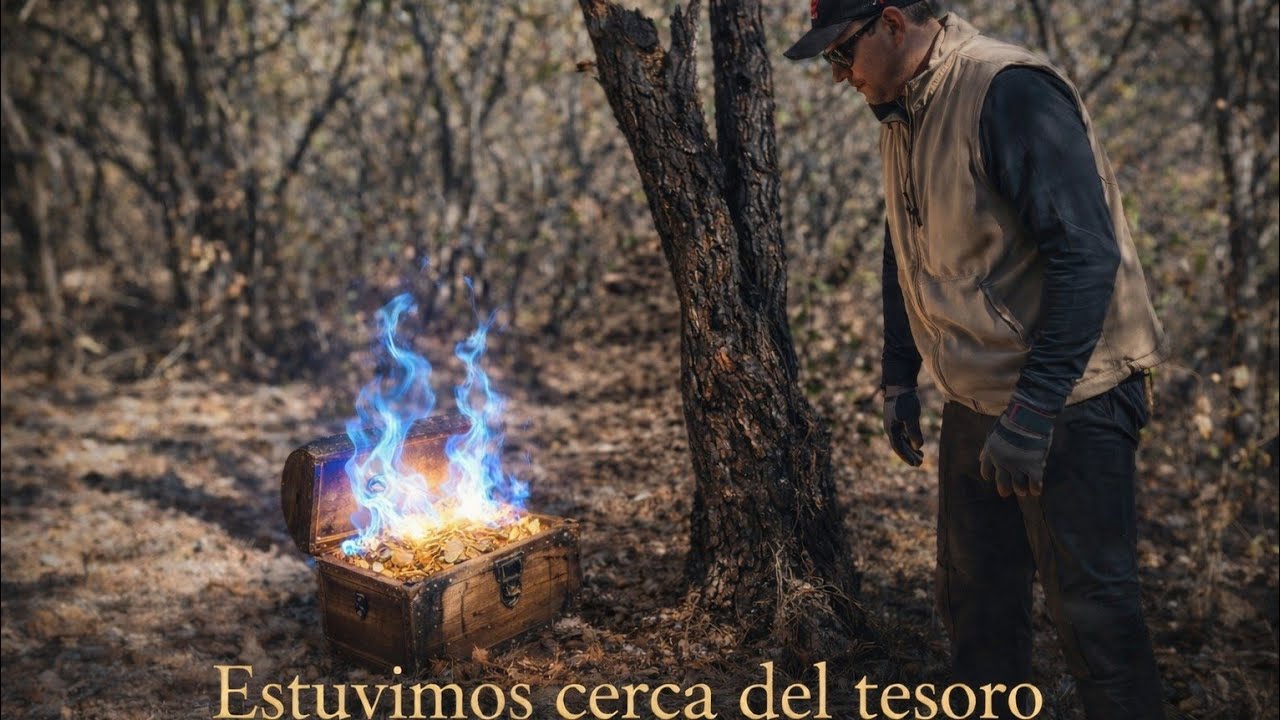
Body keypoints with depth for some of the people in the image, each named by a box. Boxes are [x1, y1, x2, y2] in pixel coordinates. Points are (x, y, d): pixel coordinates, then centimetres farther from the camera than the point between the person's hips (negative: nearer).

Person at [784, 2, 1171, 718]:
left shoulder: (1010, 90, -19)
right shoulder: (901, 115, 8)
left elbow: (1087, 255, -25)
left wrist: (1033, 412, -26)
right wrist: (899, 375, 16)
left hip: (1069, 402, -8)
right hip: (974, 404, 8)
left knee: (1093, 607, 0)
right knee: (976, 604, 16)